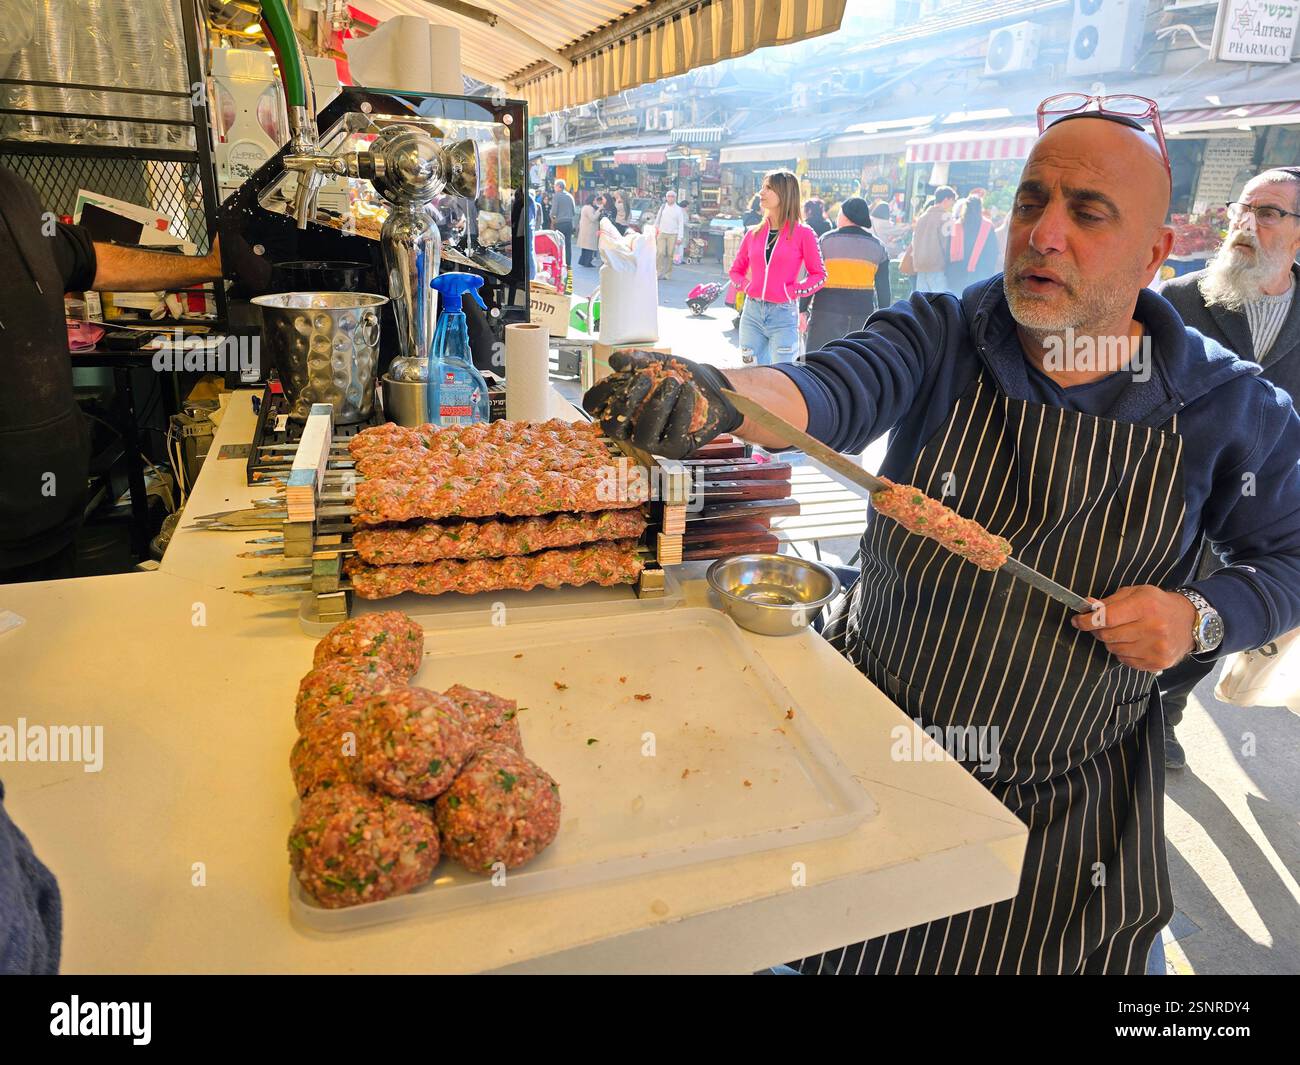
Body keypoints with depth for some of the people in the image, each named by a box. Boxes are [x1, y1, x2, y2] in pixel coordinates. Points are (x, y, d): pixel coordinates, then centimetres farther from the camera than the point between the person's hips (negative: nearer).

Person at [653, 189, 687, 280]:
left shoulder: (678, 210, 4)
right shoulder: (662, 207, 9)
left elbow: (681, 224, 2)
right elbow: (657, 220, 14)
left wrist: (679, 237, -5)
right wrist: (656, 231, 10)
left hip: (672, 235, -1)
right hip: (662, 233, 1)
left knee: (670, 254, -3)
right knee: (660, 253, -9)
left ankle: (667, 274, 4)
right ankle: (660, 273, -6)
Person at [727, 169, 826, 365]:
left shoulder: (802, 234, -3)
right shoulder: (754, 233, 9)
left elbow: (819, 275, 0)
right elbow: (735, 270, 20)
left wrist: (792, 291, -9)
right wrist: (746, 286, 3)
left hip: (783, 315, -4)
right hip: (752, 313, 4)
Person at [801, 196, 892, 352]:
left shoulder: (826, 240, -1)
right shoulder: (877, 246, 8)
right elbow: (883, 288, 8)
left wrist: (802, 309, 2)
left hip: (828, 311, -3)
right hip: (864, 312, 3)